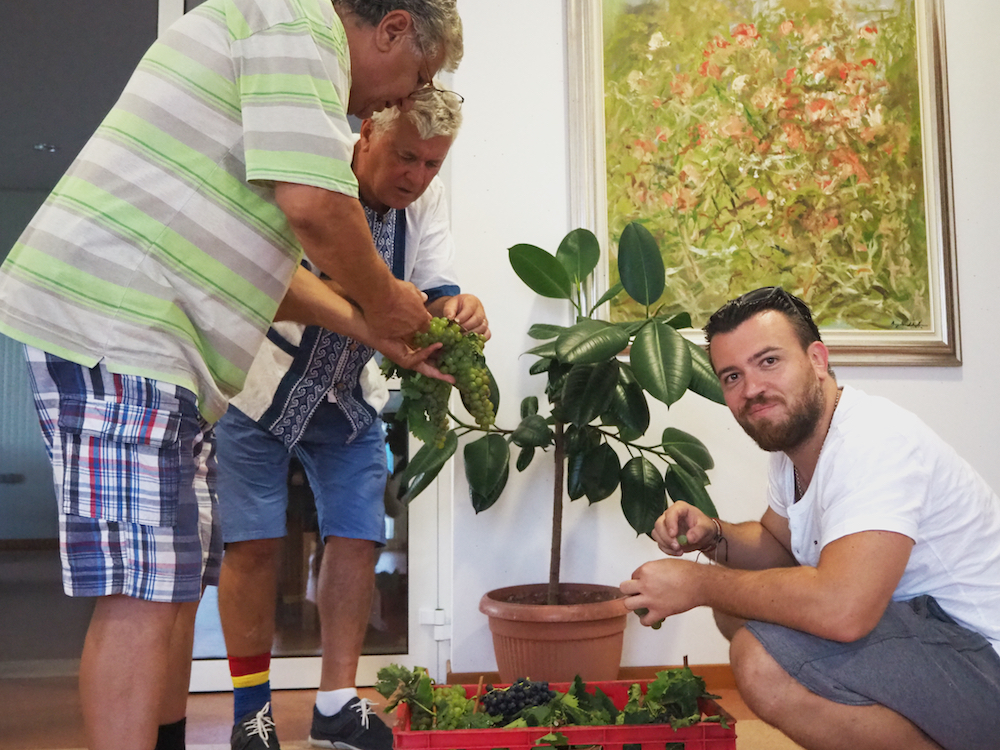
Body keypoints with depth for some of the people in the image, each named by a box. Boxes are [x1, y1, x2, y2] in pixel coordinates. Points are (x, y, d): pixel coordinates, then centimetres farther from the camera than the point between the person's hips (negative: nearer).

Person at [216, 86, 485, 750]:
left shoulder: (425, 198, -6)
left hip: (350, 397, 5)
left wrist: (455, 309, -37)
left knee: (356, 539, 1)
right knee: (255, 542, -4)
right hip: (262, 384, -4)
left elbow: (435, 290, -11)